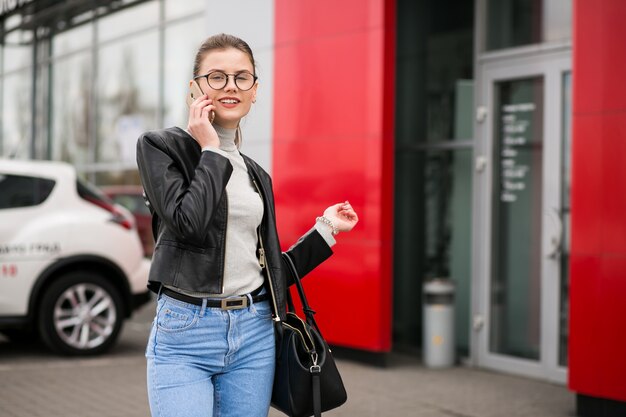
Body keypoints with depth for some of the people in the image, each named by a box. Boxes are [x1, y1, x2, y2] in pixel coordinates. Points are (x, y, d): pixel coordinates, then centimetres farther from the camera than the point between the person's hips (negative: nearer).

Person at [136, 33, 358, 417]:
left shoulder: (257, 176, 16)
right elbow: (188, 222, -17)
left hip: (254, 333, 5)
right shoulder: (160, 146, 0)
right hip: (185, 335, -5)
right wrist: (211, 151, -7)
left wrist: (326, 229, 16)